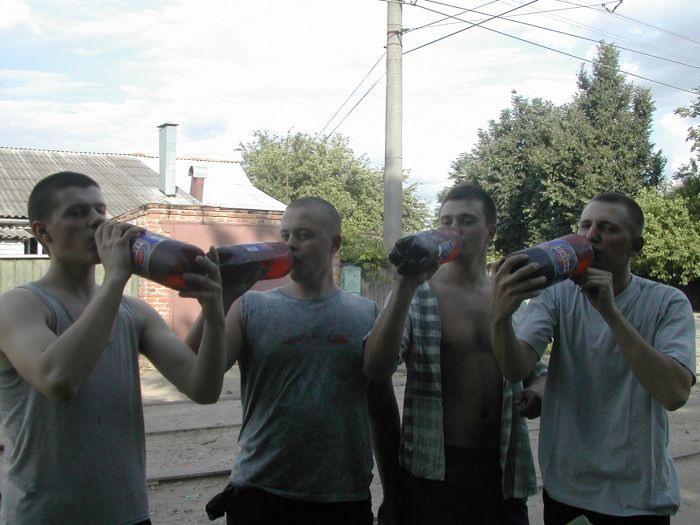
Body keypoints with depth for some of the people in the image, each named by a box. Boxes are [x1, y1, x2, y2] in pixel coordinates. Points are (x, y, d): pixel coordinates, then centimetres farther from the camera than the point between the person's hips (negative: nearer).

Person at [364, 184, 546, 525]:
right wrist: (406, 286, -26)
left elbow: (536, 370, 20)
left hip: (503, 469, 4)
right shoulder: (417, 296, -5)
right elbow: (376, 368, -20)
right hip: (434, 470, -4)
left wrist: (538, 390, -3)